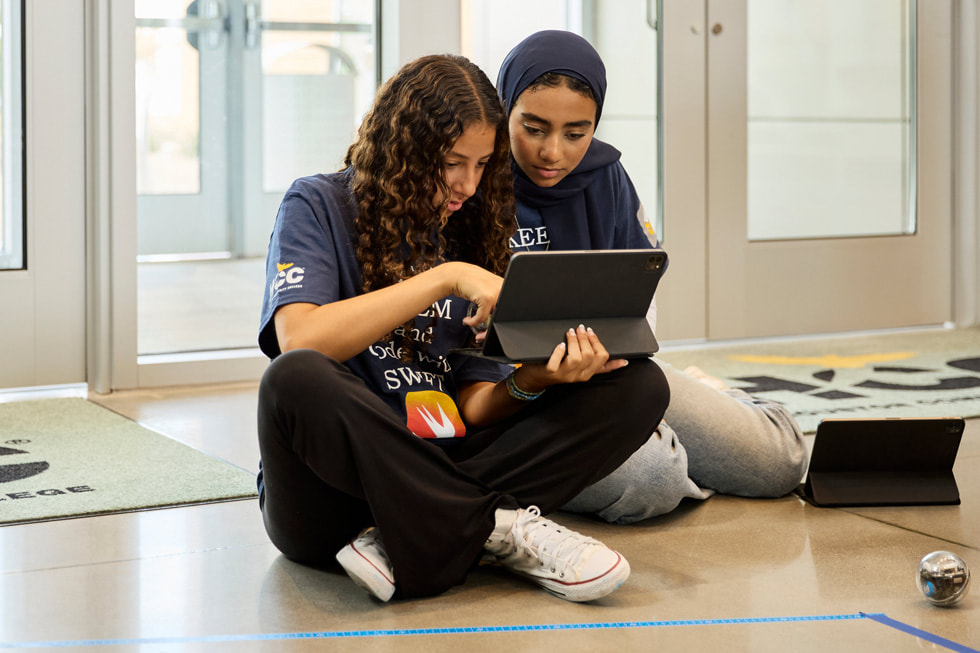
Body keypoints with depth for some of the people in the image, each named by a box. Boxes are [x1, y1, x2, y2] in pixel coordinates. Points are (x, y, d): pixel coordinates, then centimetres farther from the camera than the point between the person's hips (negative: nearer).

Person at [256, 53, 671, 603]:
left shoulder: (470, 235, 13)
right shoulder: (318, 207, 1)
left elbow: (473, 411, 6)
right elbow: (298, 341, -19)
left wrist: (532, 381, -17)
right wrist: (444, 278, -19)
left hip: (440, 482, 5)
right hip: (332, 494, -4)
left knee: (640, 384, -10)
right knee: (294, 380, -38)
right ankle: (502, 529, -22)